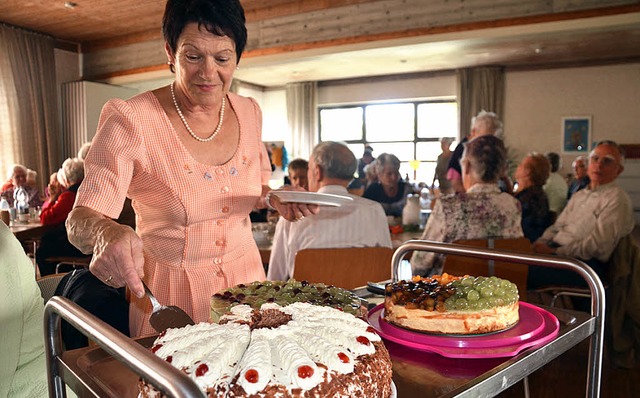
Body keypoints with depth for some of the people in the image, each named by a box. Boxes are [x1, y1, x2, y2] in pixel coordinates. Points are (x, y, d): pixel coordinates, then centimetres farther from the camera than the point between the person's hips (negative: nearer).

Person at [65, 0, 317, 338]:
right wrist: (106, 232, -41)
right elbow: (80, 219, -19)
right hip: (172, 291, -4)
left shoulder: (249, 112, -2)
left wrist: (277, 201, -7)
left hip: (245, 277, 5)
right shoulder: (129, 121, -17)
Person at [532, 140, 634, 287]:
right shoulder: (579, 195, 23)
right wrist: (541, 243, 2)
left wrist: (555, 251, -16)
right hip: (554, 250, 8)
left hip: (587, 262, -8)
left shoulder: (617, 199, -4)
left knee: (527, 272, -31)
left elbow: (596, 246, -14)